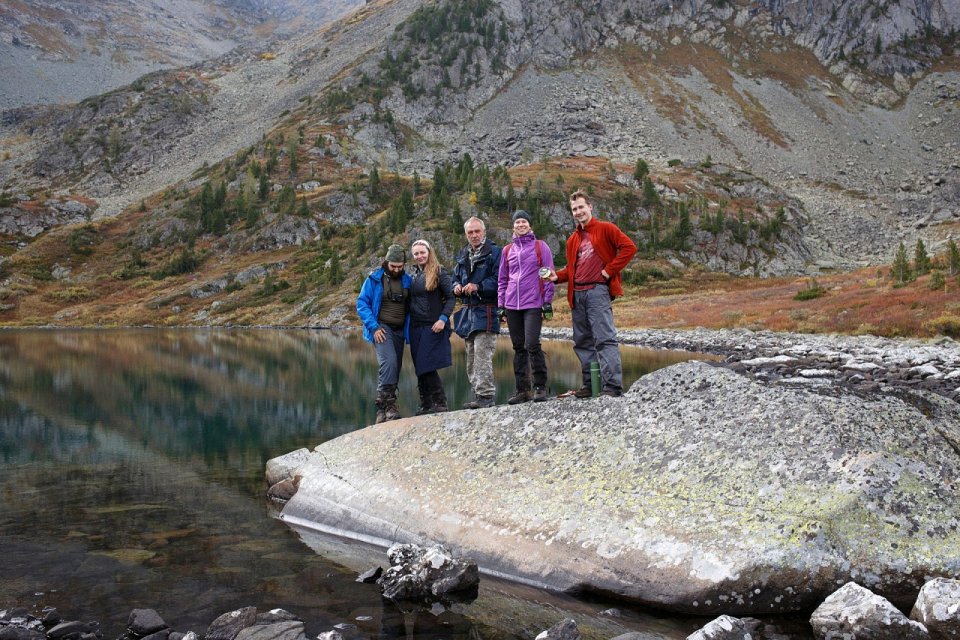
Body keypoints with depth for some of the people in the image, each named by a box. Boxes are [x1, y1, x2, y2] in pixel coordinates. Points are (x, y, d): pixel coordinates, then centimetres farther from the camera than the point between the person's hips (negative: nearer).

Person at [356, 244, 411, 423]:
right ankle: (387, 403, -23)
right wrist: (374, 327, -14)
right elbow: (362, 303, -4)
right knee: (389, 362, -26)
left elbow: (410, 306, 17)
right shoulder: (374, 279, -3)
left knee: (394, 369, 4)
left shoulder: (407, 281, 8)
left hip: (399, 331, 5)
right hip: (381, 328, -5)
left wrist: (409, 329, 4)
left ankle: (383, 409, 12)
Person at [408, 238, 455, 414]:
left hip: (433, 327, -6)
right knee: (420, 368, 6)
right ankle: (426, 406, 12)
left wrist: (443, 319, -18)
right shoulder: (414, 274, 15)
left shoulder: (440, 273, -4)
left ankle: (440, 403, -3)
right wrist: (408, 324, 9)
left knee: (427, 367, -12)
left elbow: (451, 297, -7)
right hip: (416, 326, 6)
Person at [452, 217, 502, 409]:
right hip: (468, 311, 8)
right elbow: (456, 277, 27)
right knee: (470, 356, 10)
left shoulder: (494, 252, -4)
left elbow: (498, 280, -12)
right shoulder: (462, 255, 18)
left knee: (482, 354, -14)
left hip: (486, 311, -8)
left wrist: (478, 287, -20)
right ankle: (479, 394, 17)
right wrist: (457, 287, 5)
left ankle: (485, 395, -11)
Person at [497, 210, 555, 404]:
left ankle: (540, 387, -3)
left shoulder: (540, 246, 5)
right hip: (512, 306, 4)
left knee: (532, 345, -14)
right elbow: (502, 279, 18)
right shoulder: (507, 250, 15)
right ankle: (522, 390, 11)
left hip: (533, 304, -4)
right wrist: (501, 304, 11)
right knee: (518, 348, 6)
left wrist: (547, 302, -5)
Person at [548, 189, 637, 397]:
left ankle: (613, 385, -17)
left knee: (605, 338, -14)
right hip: (577, 294, 7)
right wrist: (557, 276, 5)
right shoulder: (573, 239, 21)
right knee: (582, 341, 9)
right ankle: (590, 383, 17)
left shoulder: (605, 229, 2)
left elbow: (629, 247, -8)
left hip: (597, 291, -7)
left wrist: (609, 270, -11)